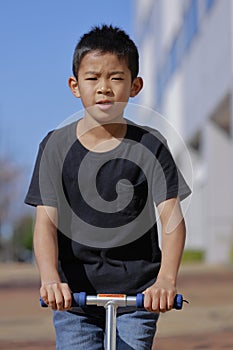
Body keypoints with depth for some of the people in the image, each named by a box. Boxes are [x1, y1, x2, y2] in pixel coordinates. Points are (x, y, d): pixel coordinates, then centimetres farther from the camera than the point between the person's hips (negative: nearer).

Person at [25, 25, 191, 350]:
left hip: (137, 295, 0)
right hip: (74, 293, 1)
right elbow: (46, 220, -9)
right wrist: (50, 278, -27)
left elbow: (171, 216, -11)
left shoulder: (149, 145, -3)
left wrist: (166, 279, -28)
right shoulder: (57, 145, -2)